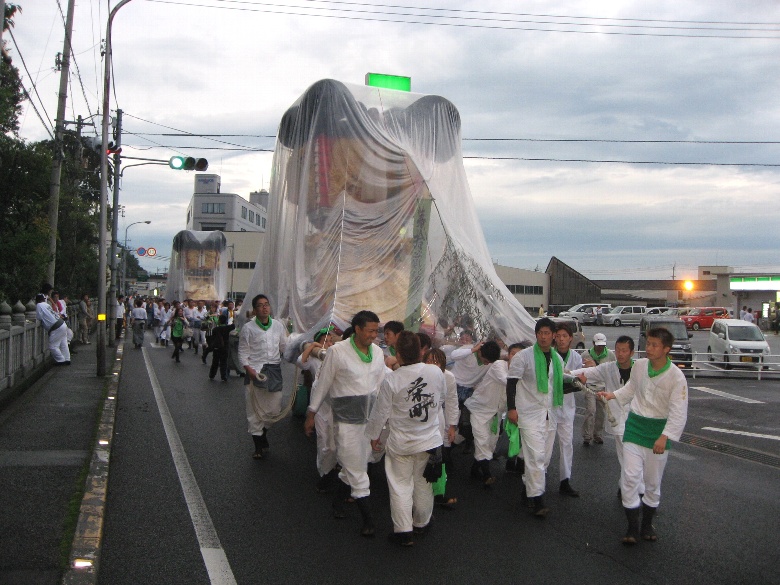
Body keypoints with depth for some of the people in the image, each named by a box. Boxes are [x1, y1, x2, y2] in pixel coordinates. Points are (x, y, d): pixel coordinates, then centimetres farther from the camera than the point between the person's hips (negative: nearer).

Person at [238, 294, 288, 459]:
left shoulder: (278, 325, 7)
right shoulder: (249, 328, -2)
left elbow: (284, 347, 14)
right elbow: (243, 353, -1)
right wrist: (249, 370, -14)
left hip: (274, 370, 3)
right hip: (255, 371, -3)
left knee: (274, 409, 6)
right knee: (255, 409, 3)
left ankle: (262, 431, 35)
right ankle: (259, 445, 17)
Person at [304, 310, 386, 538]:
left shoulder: (378, 352, 5)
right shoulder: (338, 351, -10)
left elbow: (381, 386, 12)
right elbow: (323, 384, -3)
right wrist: (311, 414, 2)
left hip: (370, 416, 5)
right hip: (346, 418, -5)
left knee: (354, 465, 15)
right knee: (357, 469, -3)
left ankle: (338, 500, 39)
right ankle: (368, 520, 4)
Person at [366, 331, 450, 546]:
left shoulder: (391, 380, -22)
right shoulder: (436, 372, -12)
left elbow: (381, 412, -11)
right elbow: (442, 397, 7)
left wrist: (374, 435, 6)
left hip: (401, 444, -3)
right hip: (430, 439, 3)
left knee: (401, 485, 9)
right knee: (423, 483, 18)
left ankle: (403, 530, 11)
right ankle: (421, 523, 35)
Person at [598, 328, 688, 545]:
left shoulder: (676, 377, -16)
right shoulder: (639, 365, -4)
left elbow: (678, 412, -16)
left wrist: (664, 437, -25)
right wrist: (613, 395, 2)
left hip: (659, 429, -2)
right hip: (635, 423, 2)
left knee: (653, 482, 9)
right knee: (631, 477, -6)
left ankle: (647, 524, 29)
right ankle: (632, 528, 4)